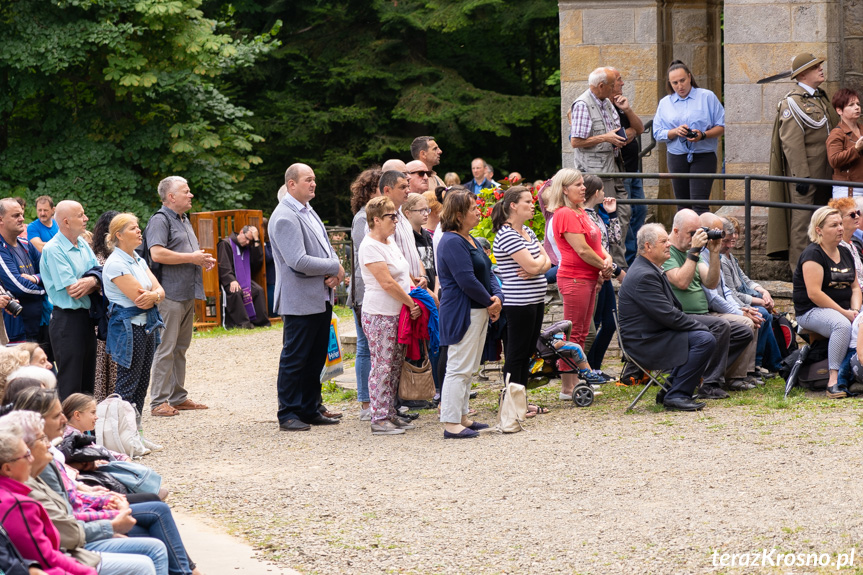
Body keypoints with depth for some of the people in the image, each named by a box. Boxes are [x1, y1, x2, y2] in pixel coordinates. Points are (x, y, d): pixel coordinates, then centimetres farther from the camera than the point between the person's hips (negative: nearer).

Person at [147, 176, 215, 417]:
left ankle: (178, 397, 20)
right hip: (170, 295, -10)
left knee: (180, 347, 14)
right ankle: (159, 402, -6)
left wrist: (203, 260, 12)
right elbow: (157, 253, -23)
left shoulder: (184, 220, 21)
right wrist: (192, 258, -16)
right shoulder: (160, 220, -10)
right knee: (165, 349, -8)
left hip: (188, 294, 10)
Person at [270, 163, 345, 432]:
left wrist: (336, 274, -3)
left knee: (316, 357, 13)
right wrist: (335, 267, -13)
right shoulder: (285, 217, -16)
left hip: (322, 298, 9)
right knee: (294, 359, -1)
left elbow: (326, 247, 18)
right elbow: (298, 261, -23)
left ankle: (309, 410, 22)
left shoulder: (309, 211, 15)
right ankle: (288, 414, 6)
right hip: (300, 301, -9)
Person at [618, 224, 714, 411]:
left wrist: (697, 325, 4)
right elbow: (667, 315, -22)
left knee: (704, 337, 17)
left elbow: (673, 308, 18)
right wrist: (698, 326, -11)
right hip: (644, 343, -11)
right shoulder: (643, 276, -20)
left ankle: (671, 391, 15)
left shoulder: (652, 270, 15)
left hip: (653, 336, 11)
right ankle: (677, 396, -14)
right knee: (705, 339, -19)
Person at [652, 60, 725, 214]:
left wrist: (702, 135, -18)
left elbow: (721, 127, 0)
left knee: (699, 204, -15)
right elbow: (658, 133, 7)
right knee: (683, 206, 6)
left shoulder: (707, 97, 2)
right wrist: (675, 132, -13)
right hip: (677, 157, 4)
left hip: (703, 156, -4)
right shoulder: (665, 103, 11)